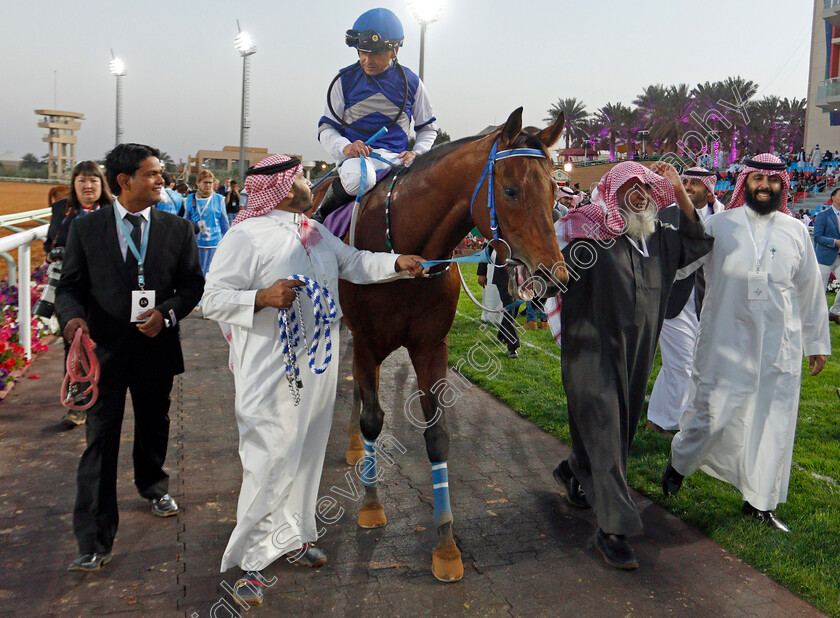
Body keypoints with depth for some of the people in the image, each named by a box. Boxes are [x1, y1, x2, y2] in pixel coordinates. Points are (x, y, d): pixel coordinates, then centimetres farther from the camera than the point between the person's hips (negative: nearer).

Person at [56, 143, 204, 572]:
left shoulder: (177, 230, 1)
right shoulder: (85, 228, -1)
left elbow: (193, 283, 3)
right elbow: (71, 286, 1)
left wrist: (167, 312, -15)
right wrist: (73, 317, -20)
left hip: (157, 347, 2)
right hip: (104, 349, -2)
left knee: (154, 428, 20)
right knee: (100, 441, -2)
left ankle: (153, 487, 49)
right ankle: (94, 541, 6)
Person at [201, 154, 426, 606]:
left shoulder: (315, 232, 11)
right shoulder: (246, 236, -12)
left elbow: (355, 264, 20)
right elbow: (213, 299, -15)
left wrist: (397, 262, 7)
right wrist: (263, 297, -30)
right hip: (273, 370, -8)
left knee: (308, 453, 17)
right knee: (272, 460, -5)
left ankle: (294, 535, 36)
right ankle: (249, 559, 11)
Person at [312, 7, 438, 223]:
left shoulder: (411, 82, 9)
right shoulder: (346, 80, 5)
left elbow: (428, 128, 19)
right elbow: (326, 127, 8)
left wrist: (416, 153, -3)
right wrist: (344, 147, -15)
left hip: (397, 158, 2)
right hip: (357, 155, -2)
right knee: (357, 177, -40)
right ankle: (321, 216, -11)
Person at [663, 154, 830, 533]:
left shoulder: (795, 231, 8)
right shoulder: (720, 225, 1)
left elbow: (811, 291, 13)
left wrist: (818, 342, 15)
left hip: (780, 345, 3)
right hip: (726, 341, -2)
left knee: (774, 422, 7)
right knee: (712, 412, -1)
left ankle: (759, 501, 23)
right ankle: (679, 463, 29)